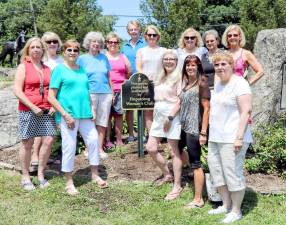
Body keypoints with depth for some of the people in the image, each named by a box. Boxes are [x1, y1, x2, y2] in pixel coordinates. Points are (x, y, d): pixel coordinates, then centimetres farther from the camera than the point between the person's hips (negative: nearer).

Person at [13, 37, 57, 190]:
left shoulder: (47, 68, 13)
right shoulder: (23, 66, 0)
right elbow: (17, 90, -8)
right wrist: (33, 107, -15)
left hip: (46, 111, 4)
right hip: (28, 111, -4)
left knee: (48, 141, 0)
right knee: (27, 143, 2)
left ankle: (41, 174, 15)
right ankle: (25, 177, 14)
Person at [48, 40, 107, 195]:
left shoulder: (82, 70, 14)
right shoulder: (59, 69, -3)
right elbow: (51, 97, -8)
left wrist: (92, 109, 7)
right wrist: (65, 115, -14)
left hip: (85, 114, 6)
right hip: (68, 115, -5)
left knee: (93, 141, 7)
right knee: (69, 147, -1)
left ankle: (95, 175, 25)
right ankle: (69, 182, 14)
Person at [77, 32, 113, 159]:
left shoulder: (104, 58, 14)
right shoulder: (82, 59, 6)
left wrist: (112, 92, 12)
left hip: (105, 93, 3)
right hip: (90, 94, -3)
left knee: (102, 123, 4)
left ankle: (100, 148, 10)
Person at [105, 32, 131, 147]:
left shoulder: (123, 57, 14)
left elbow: (129, 72, 16)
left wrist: (122, 81, 8)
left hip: (120, 90, 3)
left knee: (119, 114, 5)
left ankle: (119, 140, 12)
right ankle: (107, 140, 5)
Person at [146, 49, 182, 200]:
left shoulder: (179, 77, -6)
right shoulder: (160, 77, 16)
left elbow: (180, 100, -13)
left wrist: (170, 117, -18)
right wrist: (156, 114, 11)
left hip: (172, 116, -8)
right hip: (158, 115, 8)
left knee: (174, 151, -2)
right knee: (151, 148, 7)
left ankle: (177, 186, 9)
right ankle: (167, 174, 27)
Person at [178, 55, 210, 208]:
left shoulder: (201, 83, -11)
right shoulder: (185, 83, 10)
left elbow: (206, 109, -14)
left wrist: (203, 133, -18)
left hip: (194, 128, -8)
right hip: (183, 127, 8)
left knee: (195, 163, -3)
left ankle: (198, 199, 6)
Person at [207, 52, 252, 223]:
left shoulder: (239, 83, -11)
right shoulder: (218, 84, 15)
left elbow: (246, 111, -17)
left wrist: (239, 137, -22)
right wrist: (210, 134, 19)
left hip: (232, 139, -9)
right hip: (216, 138, 9)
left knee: (233, 174, -2)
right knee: (217, 171, 13)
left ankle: (236, 211, 13)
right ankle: (226, 205, 29)